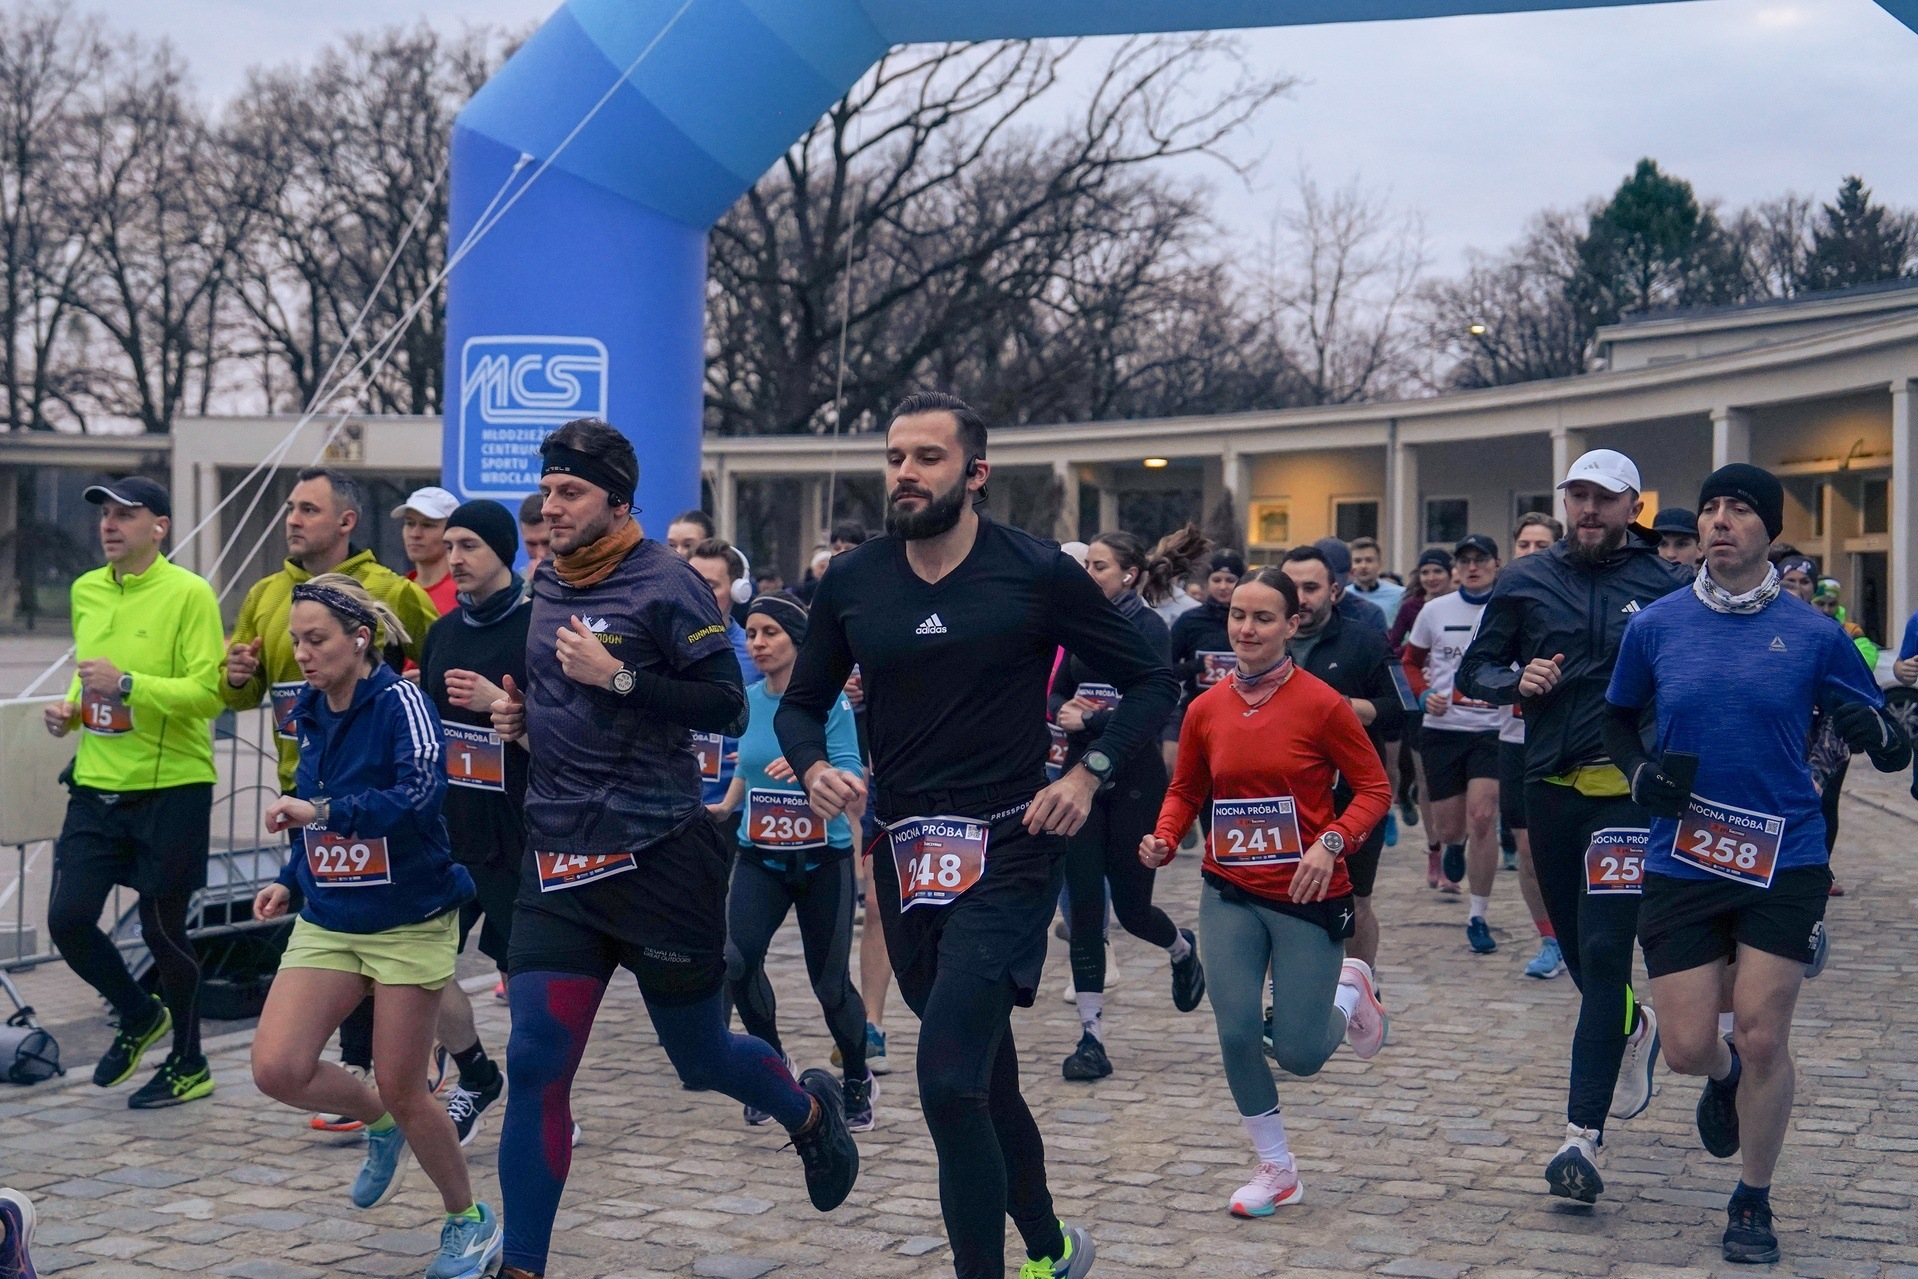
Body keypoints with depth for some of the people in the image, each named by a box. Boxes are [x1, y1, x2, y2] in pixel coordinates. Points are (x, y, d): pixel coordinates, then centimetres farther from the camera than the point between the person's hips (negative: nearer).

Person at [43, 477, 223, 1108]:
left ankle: (189, 1065, 23)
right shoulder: (85, 591, 10)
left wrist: (126, 684, -26)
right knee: (67, 918, 0)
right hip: (96, 785, 6)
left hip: (171, 787, -6)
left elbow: (210, 693, -18)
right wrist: (70, 708, 5)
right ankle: (139, 1018, 28)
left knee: (162, 929, 3)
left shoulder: (188, 593, -11)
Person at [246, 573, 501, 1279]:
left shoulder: (400, 702, -16)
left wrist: (322, 811, -37)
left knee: (402, 1090, 0)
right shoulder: (310, 715, 6)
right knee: (277, 1068, -9)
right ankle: (379, 1123, 23)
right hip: (326, 922, 6)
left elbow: (421, 794, -33)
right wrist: (289, 881, 9)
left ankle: (470, 1220, 25)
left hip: (409, 923, -6)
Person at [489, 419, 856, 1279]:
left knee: (701, 1059, 10)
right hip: (558, 861, 5)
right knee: (534, 1066, -4)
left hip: (659, 860, -5)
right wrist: (521, 714, 6)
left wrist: (618, 677, -23)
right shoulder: (546, 582, 10)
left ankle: (810, 1111, 42)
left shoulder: (664, 583, -11)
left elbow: (727, 707, -16)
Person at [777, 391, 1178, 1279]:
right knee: (986, 1078, 18)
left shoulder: (1039, 574, -6)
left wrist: (1089, 773, -12)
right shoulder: (851, 582, 4)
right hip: (906, 857, 5)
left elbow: (1152, 683, 1)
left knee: (949, 1079, -19)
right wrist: (813, 766, -7)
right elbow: (802, 703, 14)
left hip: (1008, 850, -5)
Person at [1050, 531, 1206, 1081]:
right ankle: (1092, 1037, 4)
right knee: (1084, 908, -1)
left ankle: (1182, 948, 42)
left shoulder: (1149, 628, -7)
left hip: (1135, 781, -5)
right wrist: (1065, 710, -7)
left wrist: (1086, 719, -14)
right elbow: (1057, 693, 14)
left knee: (1131, 907, 5)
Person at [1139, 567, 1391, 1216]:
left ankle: (1349, 989, 34)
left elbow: (1375, 787, -7)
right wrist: (1164, 839, -7)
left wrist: (1330, 844, -21)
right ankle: (1277, 1169, 17)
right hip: (1230, 893, 3)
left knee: (1298, 1056, -2)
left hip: (1306, 896, -3)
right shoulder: (1206, 709, 0)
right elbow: (1185, 791, 13)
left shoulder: (1321, 703, -12)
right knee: (1236, 1033, -6)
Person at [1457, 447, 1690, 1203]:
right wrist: (1517, 680, -9)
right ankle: (1634, 1030, 49)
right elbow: (1475, 669, 12)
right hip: (1550, 790, 4)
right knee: (1578, 951, 16)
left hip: (1629, 790, -4)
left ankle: (1583, 1135, -10)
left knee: (1604, 954, -12)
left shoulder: (1668, 588, -1)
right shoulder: (1526, 582, 7)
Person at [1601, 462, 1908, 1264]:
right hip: (1682, 863, 1)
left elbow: (1894, 750, 0)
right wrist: (1638, 772, -3)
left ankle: (1753, 1204, 20)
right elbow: (1617, 718, 16)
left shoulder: (1813, 634, -4)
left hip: (1784, 864, -1)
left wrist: (1876, 732, -23)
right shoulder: (1655, 626, 0)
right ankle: (1725, 1079, 41)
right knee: (1687, 1048, 2)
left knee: (1763, 1038, -1)